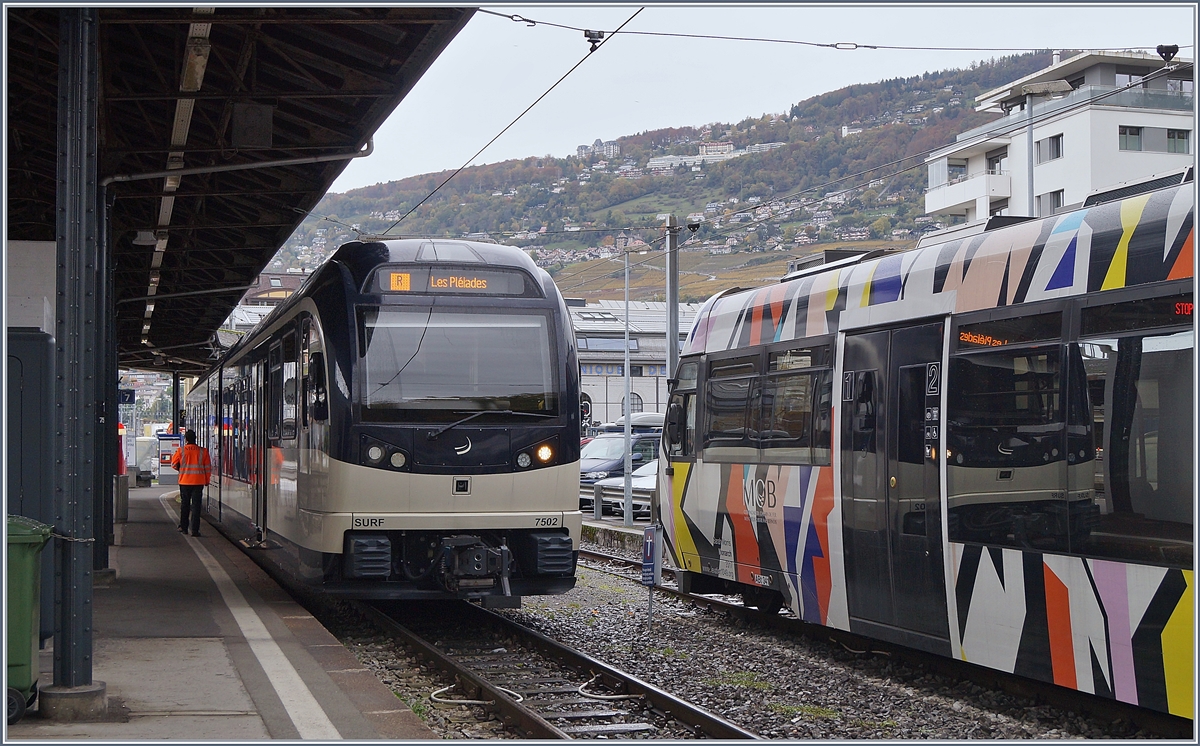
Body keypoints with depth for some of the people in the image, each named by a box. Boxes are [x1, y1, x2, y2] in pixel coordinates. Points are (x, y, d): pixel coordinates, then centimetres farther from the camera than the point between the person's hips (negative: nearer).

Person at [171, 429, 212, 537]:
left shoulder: (181, 451, -4)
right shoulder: (203, 451, -1)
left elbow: (174, 464, 8)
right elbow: (208, 467, 2)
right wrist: (207, 480, 14)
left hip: (184, 481, 0)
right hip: (198, 482, 0)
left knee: (184, 505, 14)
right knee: (196, 506, 1)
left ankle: (183, 528, 19)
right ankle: (195, 530, -4)